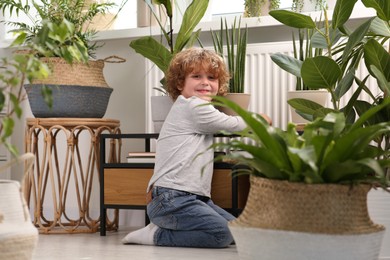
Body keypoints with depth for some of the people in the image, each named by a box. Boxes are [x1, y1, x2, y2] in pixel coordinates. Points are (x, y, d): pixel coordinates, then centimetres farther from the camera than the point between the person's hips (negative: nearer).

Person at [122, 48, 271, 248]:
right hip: (171, 199, -11)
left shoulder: (192, 109, 26)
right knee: (221, 234, -24)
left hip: (194, 197, 11)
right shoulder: (194, 106, -6)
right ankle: (158, 235, -8)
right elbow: (234, 125, 2)